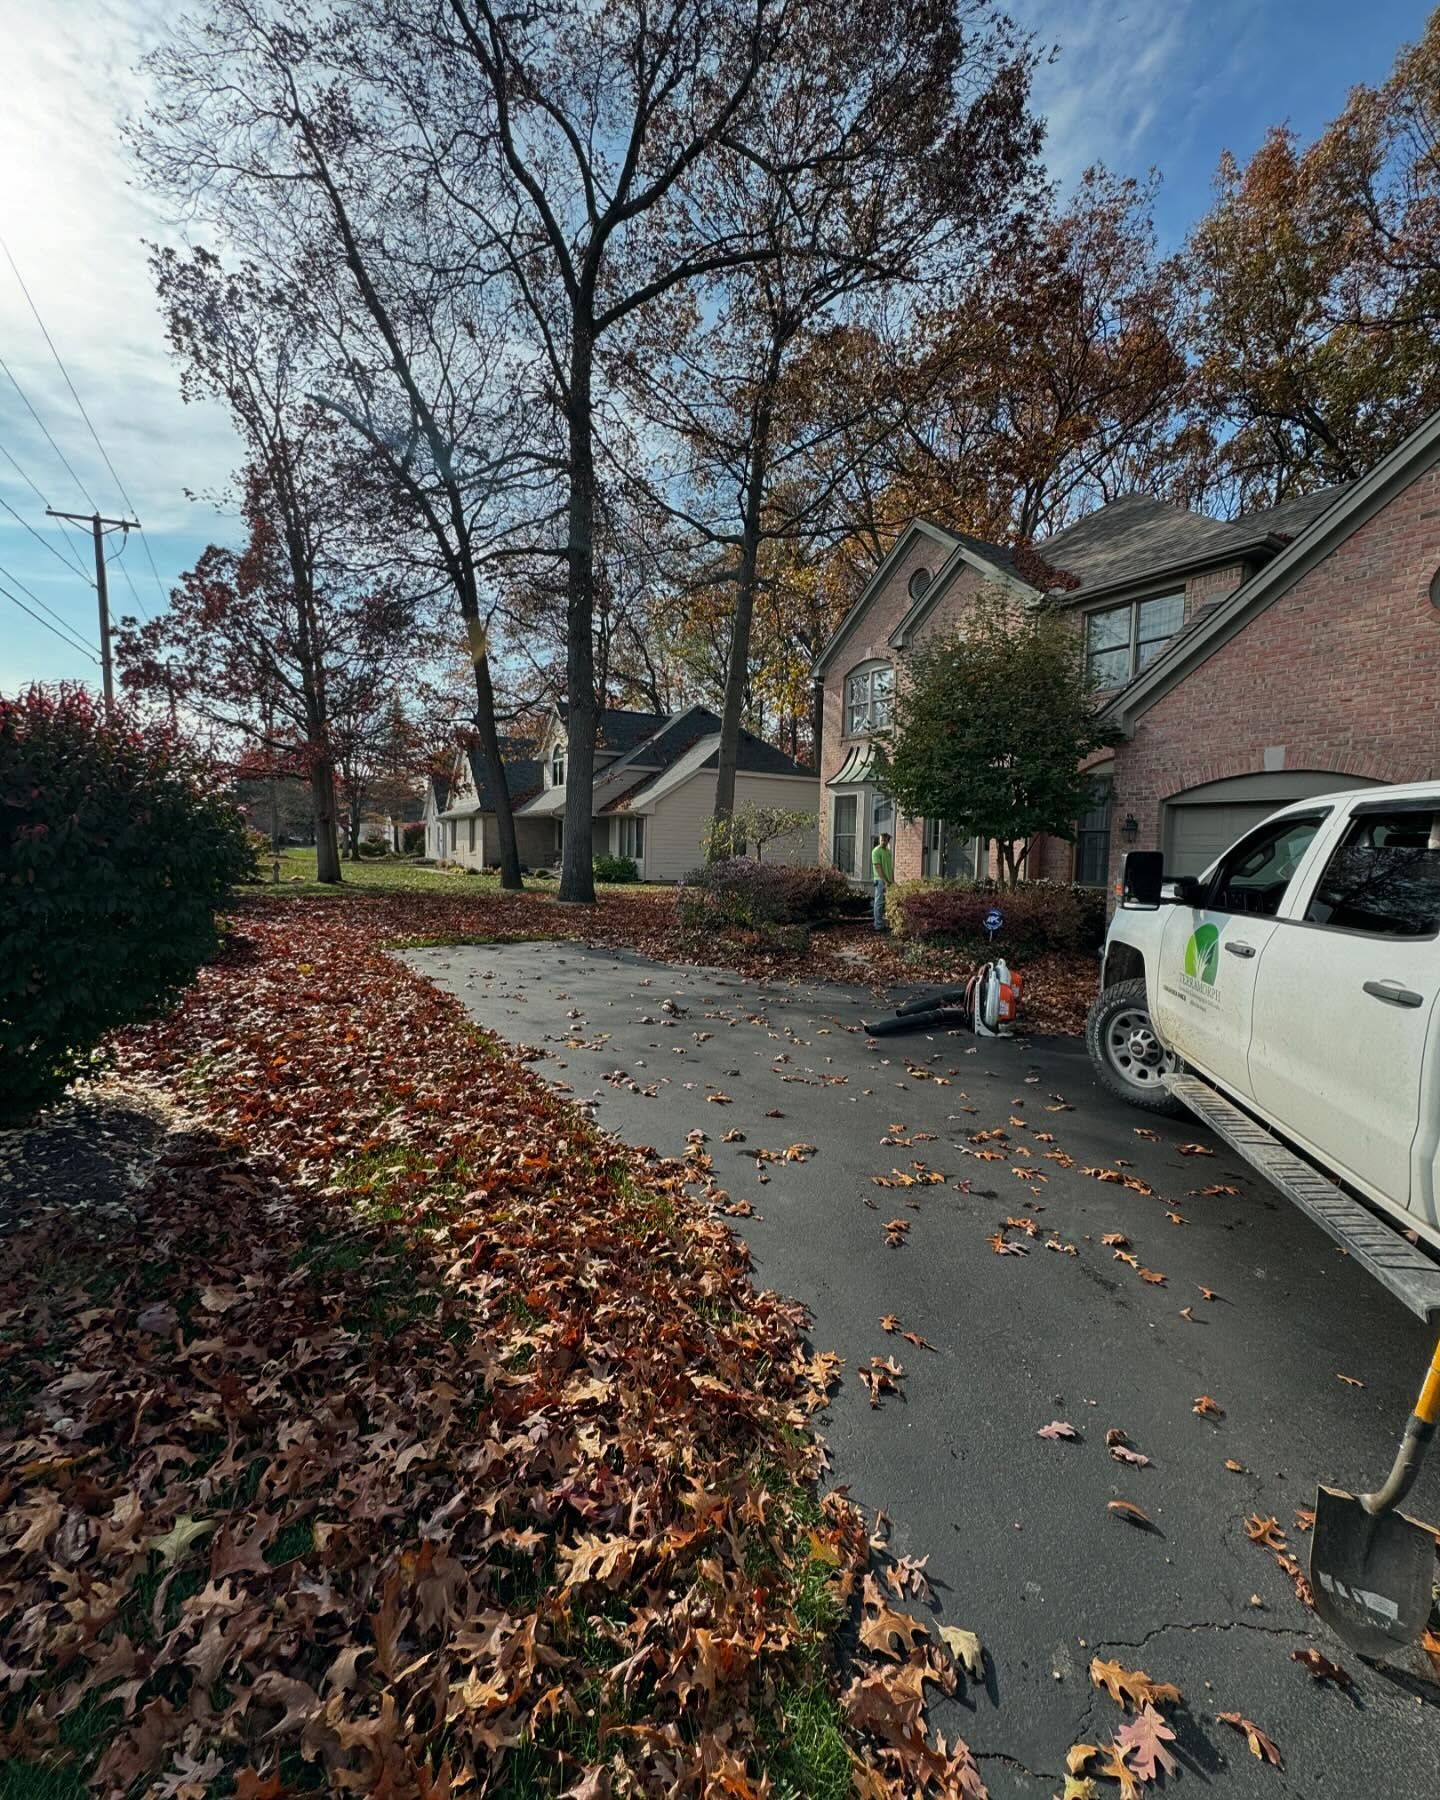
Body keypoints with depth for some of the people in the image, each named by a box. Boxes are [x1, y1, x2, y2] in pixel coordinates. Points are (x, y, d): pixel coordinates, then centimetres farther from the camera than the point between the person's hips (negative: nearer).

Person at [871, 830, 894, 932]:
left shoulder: (888, 851, 15)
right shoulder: (876, 851, -10)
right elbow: (878, 867, -15)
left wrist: (892, 880, 13)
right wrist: (885, 881, -18)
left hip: (888, 881, 8)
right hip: (881, 881, -8)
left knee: (886, 903, 10)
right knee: (880, 902, -5)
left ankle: (881, 924, 17)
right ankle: (879, 925, -2)